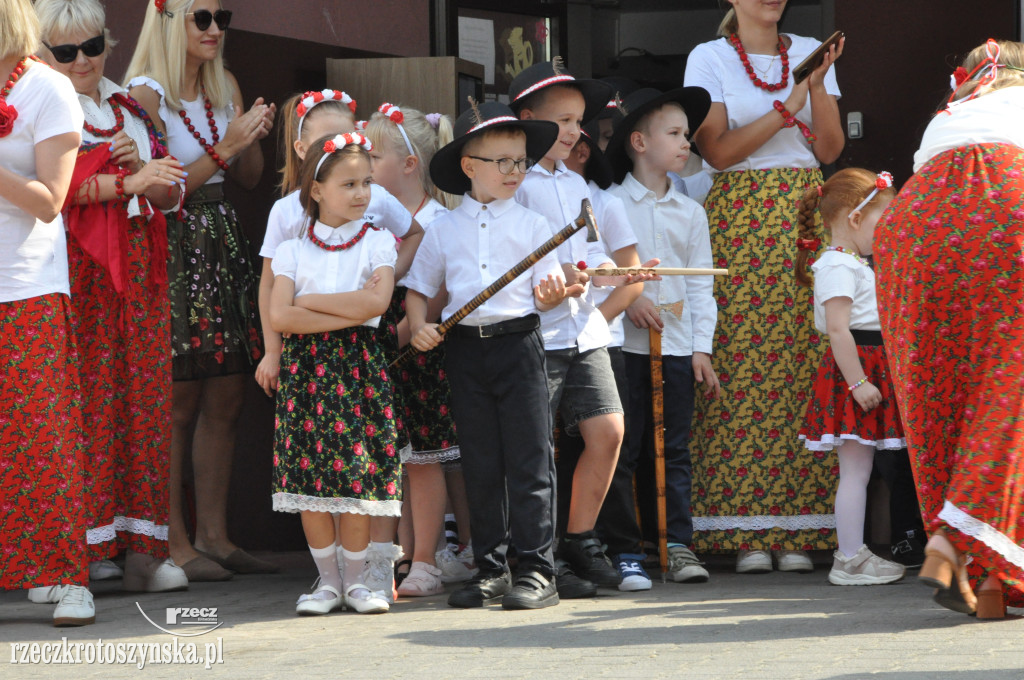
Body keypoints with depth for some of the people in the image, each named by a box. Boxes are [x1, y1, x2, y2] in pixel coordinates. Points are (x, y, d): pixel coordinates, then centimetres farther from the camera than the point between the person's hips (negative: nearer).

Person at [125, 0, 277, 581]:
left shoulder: (225, 86, 13)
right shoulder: (146, 93, -8)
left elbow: (249, 180, 17)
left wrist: (254, 138, -2)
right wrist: (224, 148, -17)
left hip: (224, 242, 7)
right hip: (173, 246, -7)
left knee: (226, 401, 7)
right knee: (178, 405, -5)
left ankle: (215, 535, 13)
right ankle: (175, 541, -1)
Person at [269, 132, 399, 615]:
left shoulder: (377, 242, 6)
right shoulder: (293, 249, 7)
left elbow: (376, 301, -11)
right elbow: (280, 316, -7)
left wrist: (310, 302, -8)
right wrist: (347, 314, -11)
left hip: (358, 363, -1)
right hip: (305, 366, 1)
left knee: (359, 474, -4)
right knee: (309, 473, -2)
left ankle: (354, 579, 6)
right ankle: (327, 579, 8)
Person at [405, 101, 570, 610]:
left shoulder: (531, 225, 6)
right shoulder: (443, 230, 11)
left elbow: (545, 293, 5)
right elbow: (419, 288, 16)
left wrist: (552, 293, -17)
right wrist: (419, 326, -2)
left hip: (519, 343, -2)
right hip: (464, 347, 2)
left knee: (529, 460, -5)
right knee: (480, 463, 6)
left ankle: (537, 570, -3)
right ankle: (490, 569, 12)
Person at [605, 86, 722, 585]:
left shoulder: (690, 212, 12)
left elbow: (701, 285, 11)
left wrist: (702, 348, 5)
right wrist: (629, 301, -15)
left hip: (676, 346, 3)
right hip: (624, 344, -3)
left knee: (674, 451, 2)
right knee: (622, 450, -2)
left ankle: (678, 544, 6)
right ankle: (625, 550, 3)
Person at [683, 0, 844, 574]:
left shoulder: (809, 53, 13)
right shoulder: (709, 58, 4)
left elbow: (830, 149, 7)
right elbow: (716, 150, -6)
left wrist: (817, 85, -7)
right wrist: (786, 109, -12)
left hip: (804, 219, 3)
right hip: (737, 220, -3)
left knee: (804, 365, -6)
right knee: (740, 370, -9)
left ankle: (795, 530, -5)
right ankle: (747, 532, -7)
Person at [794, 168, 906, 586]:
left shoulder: (856, 264, 20)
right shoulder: (838, 266, -14)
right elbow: (838, 330, -22)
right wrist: (859, 382, -24)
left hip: (868, 370, 10)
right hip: (853, 368, -10)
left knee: (858, 470, 11)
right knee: (855, 469, -8)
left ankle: (853, 555, 14)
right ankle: (851, 560, -5)